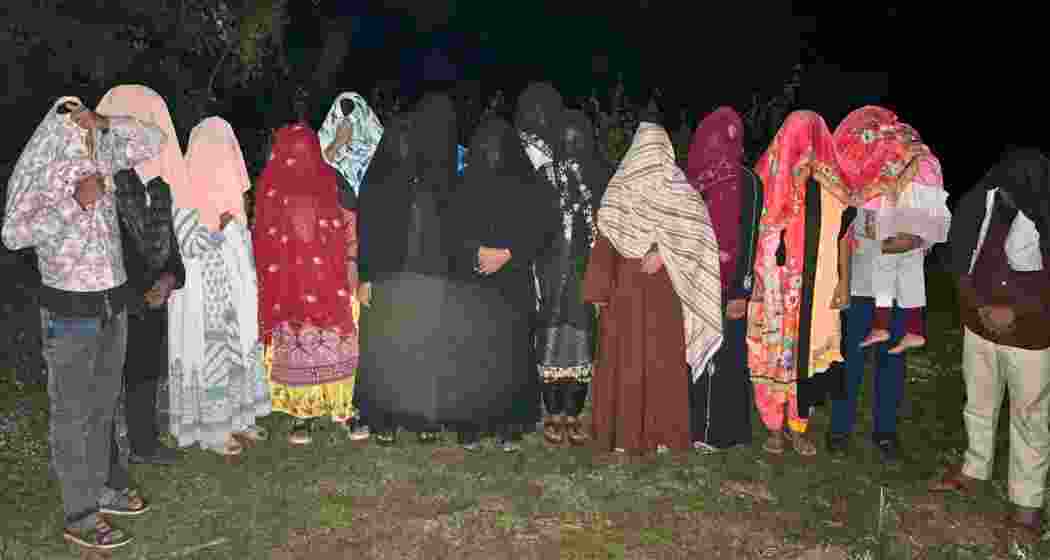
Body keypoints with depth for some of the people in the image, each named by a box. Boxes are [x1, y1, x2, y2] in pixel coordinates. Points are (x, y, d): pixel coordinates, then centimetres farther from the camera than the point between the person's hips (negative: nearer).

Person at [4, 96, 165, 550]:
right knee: (72, 413, 2)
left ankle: (99, 488, 33)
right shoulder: (37, 174, -9)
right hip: (70, 312, -6)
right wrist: (76, 203, -22)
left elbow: (154, 139, 10)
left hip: (113, 305, 6)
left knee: (103, 405, 17)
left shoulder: (100, 162, 6)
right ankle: (79, 515, 11)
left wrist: (103, 122, -4)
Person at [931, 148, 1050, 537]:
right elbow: (959, 259, 1)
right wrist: (979, 305, -9)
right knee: (978, 405, 21)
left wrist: (1016, 311, -20)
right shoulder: (981, 202, -13)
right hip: (979, 326, 4)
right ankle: (973, 471, 42)